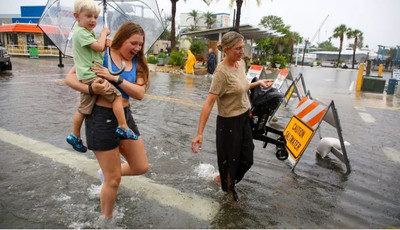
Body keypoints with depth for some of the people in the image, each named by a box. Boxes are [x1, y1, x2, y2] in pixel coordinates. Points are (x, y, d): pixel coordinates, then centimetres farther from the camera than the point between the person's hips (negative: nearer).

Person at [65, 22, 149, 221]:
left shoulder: (137, 63, 5)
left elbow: (140, 94, -9)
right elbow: (70, 77, -10)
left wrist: (115, 78, -23)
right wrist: (90, 89, -29)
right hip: (101, 117, -6)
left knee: (141, 167, 12)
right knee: (113, 179, 4)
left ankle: (105, 173, 40)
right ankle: (106, 218, 31)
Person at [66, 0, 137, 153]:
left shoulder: (83, 32, 22)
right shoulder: (82, 32, -9)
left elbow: (98, 50, 24)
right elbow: (99, 47, -15)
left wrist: (105, 43, 5)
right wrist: (104, 33, 0)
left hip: (86, 77, 10)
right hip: (91, 75, -10)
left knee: (83, 108, 14)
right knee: (117, 95, -11)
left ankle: (75, 136, 23)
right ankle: (123, 128, -10)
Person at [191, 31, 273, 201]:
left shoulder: (241, 63, 1)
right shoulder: (222, 72, -23)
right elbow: (209, 103, -28)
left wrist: (258, 83, 9)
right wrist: (199, 133, -32)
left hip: (244, 117, 8)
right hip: (229, 122, -8)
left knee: (247, 159, 16)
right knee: (230, 160, 12)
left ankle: (228, 180, 44)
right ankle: (228, 188, 41)